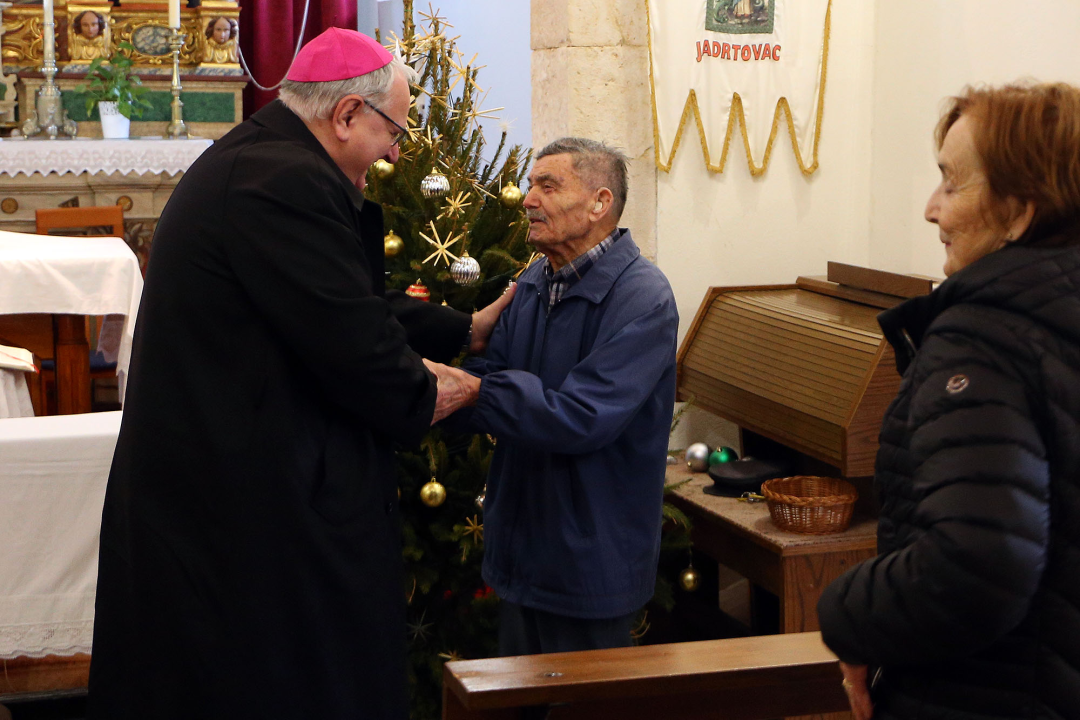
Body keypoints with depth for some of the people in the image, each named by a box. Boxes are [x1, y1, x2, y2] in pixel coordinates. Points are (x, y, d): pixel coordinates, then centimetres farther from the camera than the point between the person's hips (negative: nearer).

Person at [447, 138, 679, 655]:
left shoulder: (642, 298, -20)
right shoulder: (536, 282, 7)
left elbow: (580, 418, -28)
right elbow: (487, 375, 5)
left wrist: (469, 391, -28)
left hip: (591, 564, -8)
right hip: (521, 551, 8)